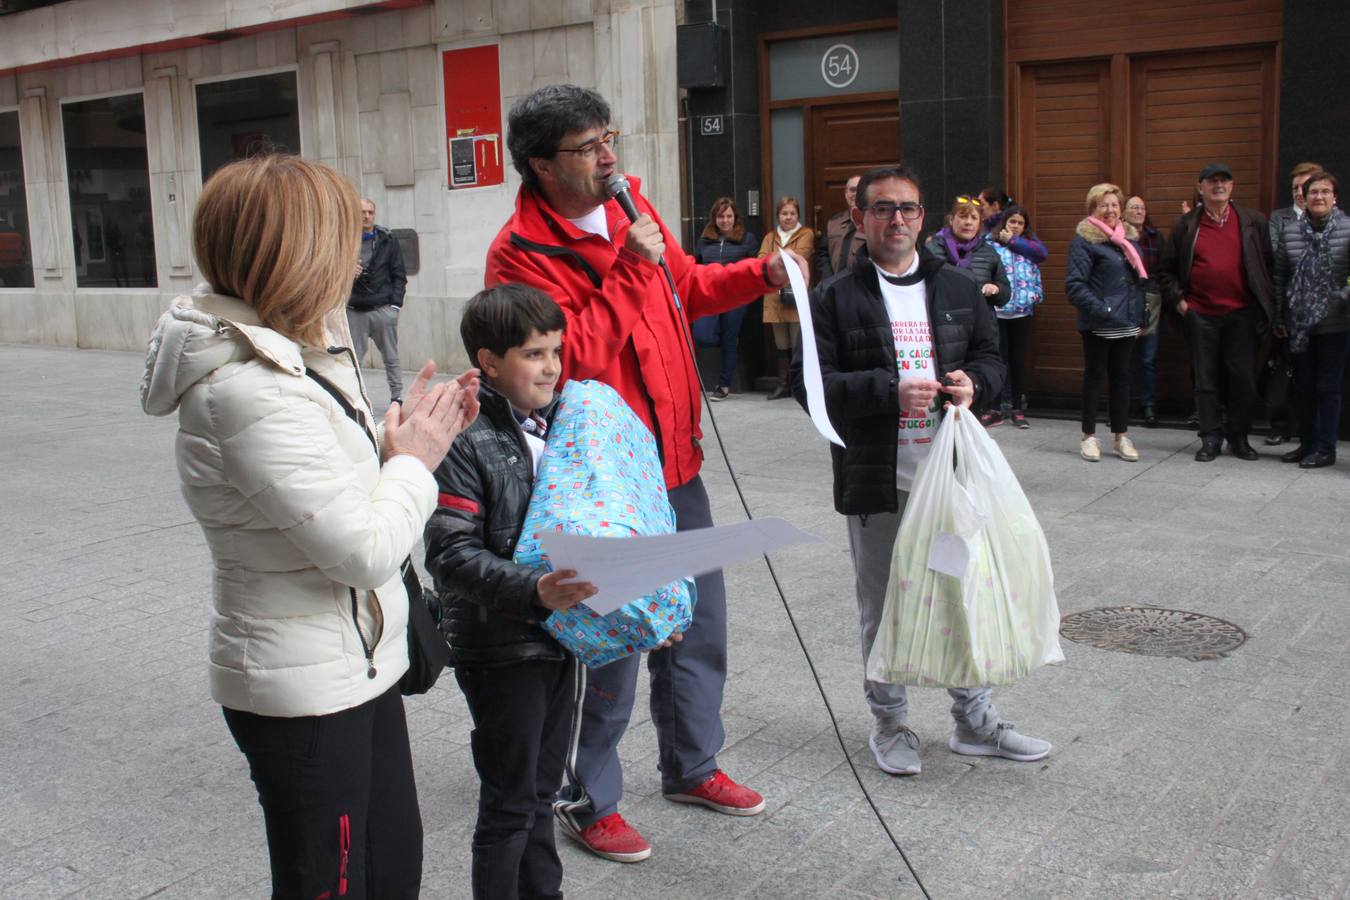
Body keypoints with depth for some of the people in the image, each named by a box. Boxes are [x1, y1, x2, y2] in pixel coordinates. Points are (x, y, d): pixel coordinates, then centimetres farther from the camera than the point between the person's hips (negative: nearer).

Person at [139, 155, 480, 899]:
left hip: (356, 666, 9)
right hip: (306, 695, -9)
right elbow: (366, 550, -27)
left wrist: (409, 435, -1)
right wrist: (413, 460, -11)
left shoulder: (288, 355, 5)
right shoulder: (249, 393, -26)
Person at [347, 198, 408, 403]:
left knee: (391, 358, 5)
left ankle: (397, 397, 12)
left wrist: (395, 303, -5)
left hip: (383, 309, 0)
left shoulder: (388, 240, 6)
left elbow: (399, 275, 4)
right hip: (354, 310, 1)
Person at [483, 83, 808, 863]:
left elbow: (687, 286, 20)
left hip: (674, 462, 8)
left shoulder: (631, 206, 6)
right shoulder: (521, 253, -16)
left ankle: (693, 765, 40)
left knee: (699, 624, 19)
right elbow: (569, 360, -24)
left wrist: (762, 274, 6)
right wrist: (625, 272, -23)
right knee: (611, 641, 3)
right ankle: (588, 800, 25)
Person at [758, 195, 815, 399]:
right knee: (781, 345, 9)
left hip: (797, 299, -4)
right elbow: (761, 260, 2)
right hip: (774, 298, 4)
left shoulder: (806, 234, 5)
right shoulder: (770, 237, 18)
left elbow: (798, 257, -11)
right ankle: (783, 385, 14)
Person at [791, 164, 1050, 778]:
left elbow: (991, 356, 17)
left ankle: (974, 720, 29)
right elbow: (810, 383, -10)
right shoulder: (835, 299, -3)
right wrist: (890, 391, -21)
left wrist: (974, 381, -7)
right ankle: (890, 723, 25)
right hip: (876, 481, -3)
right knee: (882, 607, 8)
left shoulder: (958, 291, 10)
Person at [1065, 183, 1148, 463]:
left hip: (1127, 323, 6)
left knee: (1121, 377, 11)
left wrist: (1140, 316, 12)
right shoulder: (1084, 240, -8)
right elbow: (1074, 285, -15)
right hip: (1098, 324, -6)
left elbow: (1139, 278, 19)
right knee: (1094, 376, 4)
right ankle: (1089, 436, 14)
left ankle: (1121, 436, 18)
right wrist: (1101, 310, -23)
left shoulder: (1129, 237, 12)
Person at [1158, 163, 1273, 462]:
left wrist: (1265, 302, 2)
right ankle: (1211, 438, 11)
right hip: (1200, 314, 0)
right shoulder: (1186, 226, 6)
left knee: (1243, 378, 3)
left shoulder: (1253, 222, 5)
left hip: (1241, 314, 0)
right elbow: (1166, 269, 12)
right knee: (1206, 379, 4)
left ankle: (1239, 437, 16)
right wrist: (1177, 299, 1)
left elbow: (1270, 263, 8)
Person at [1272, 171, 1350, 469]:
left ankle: (1325, 448, 11)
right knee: (1303, 387, 11)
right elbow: (1279, 277, 9)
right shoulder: (1289, 231, 4)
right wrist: (1278, 318, 8)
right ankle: (1307, 444, 23)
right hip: (1300, 324, 3)